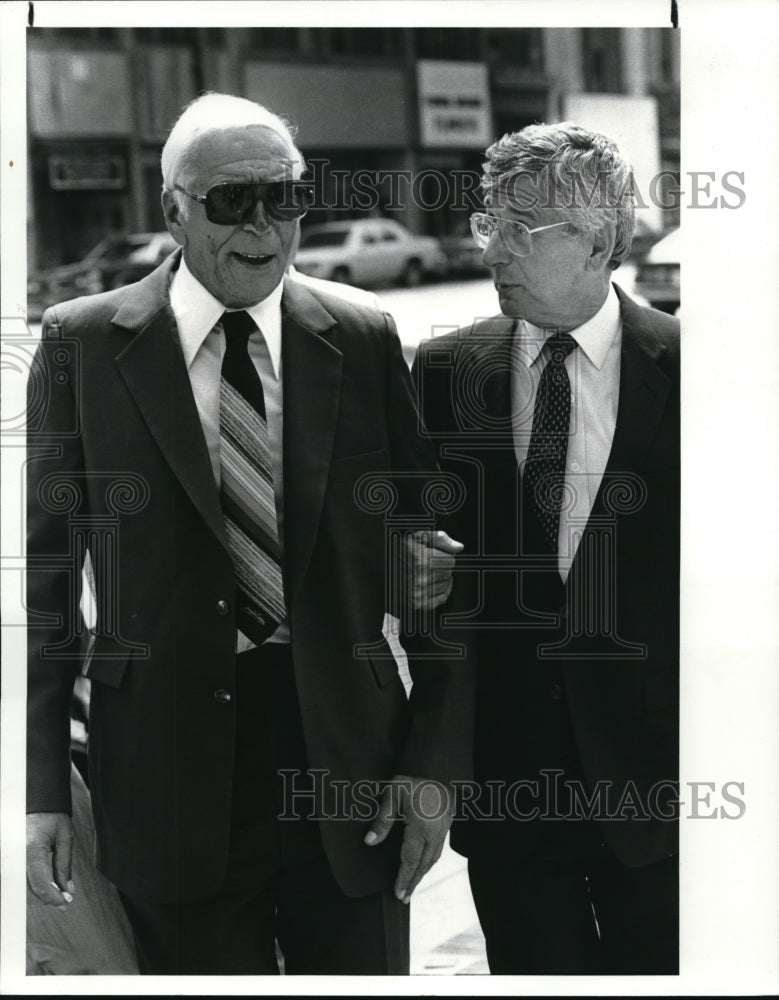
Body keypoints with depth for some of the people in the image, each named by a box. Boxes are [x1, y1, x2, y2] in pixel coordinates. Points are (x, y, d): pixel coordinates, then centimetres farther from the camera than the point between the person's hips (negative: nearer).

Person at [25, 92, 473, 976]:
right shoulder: (82, 344, 0)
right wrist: (42, 789, -5)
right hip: (171, 772, -1)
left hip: (348, 755, 1)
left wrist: (433, 761, 0)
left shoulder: (366, 343, 4)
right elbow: (45, 565, 0)